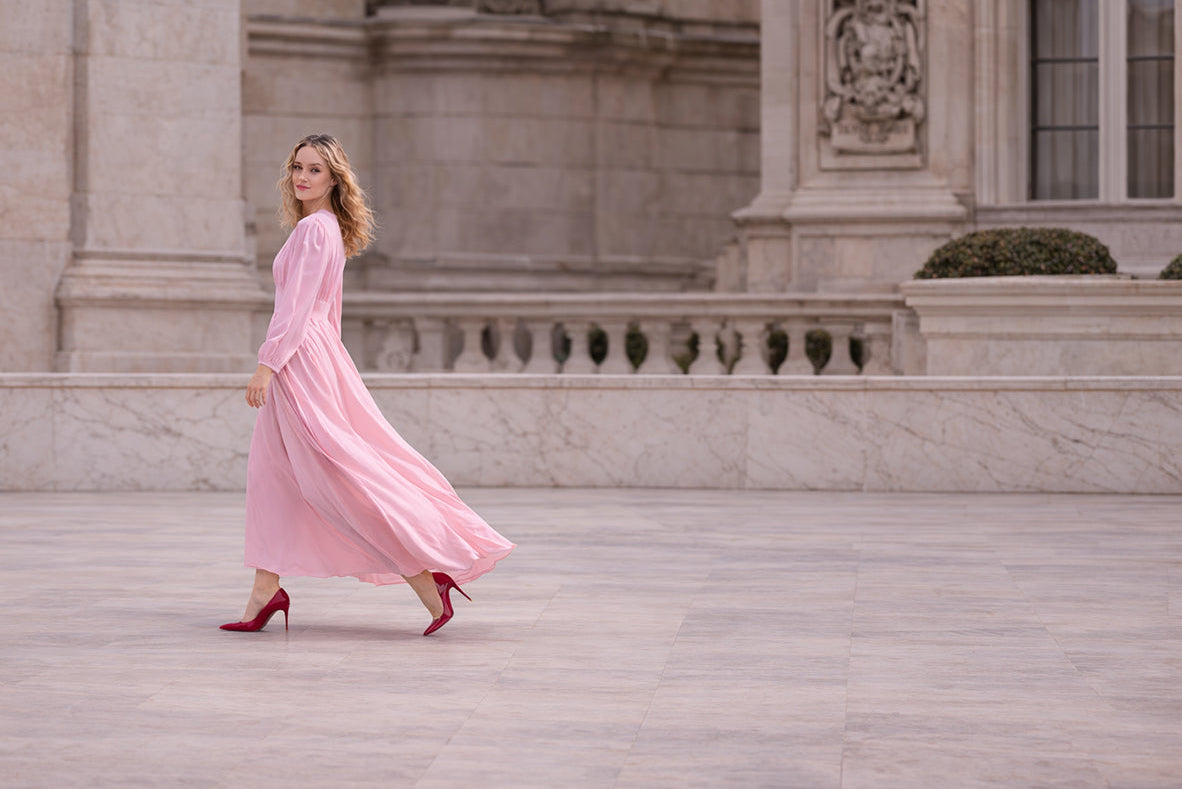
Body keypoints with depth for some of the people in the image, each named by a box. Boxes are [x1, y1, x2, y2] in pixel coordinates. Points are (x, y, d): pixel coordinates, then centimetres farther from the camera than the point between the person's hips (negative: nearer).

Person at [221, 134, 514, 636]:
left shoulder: (313, 229, -13)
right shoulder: (328, 229, 16)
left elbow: (297, 305, -19)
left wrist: (267, 364, -22)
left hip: (299, 354, -10)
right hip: (314, 351, 10)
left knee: (337, 476, -10)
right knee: (271, 472, 11)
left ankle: (426, 573, -10)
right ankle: (266, 590, 13)